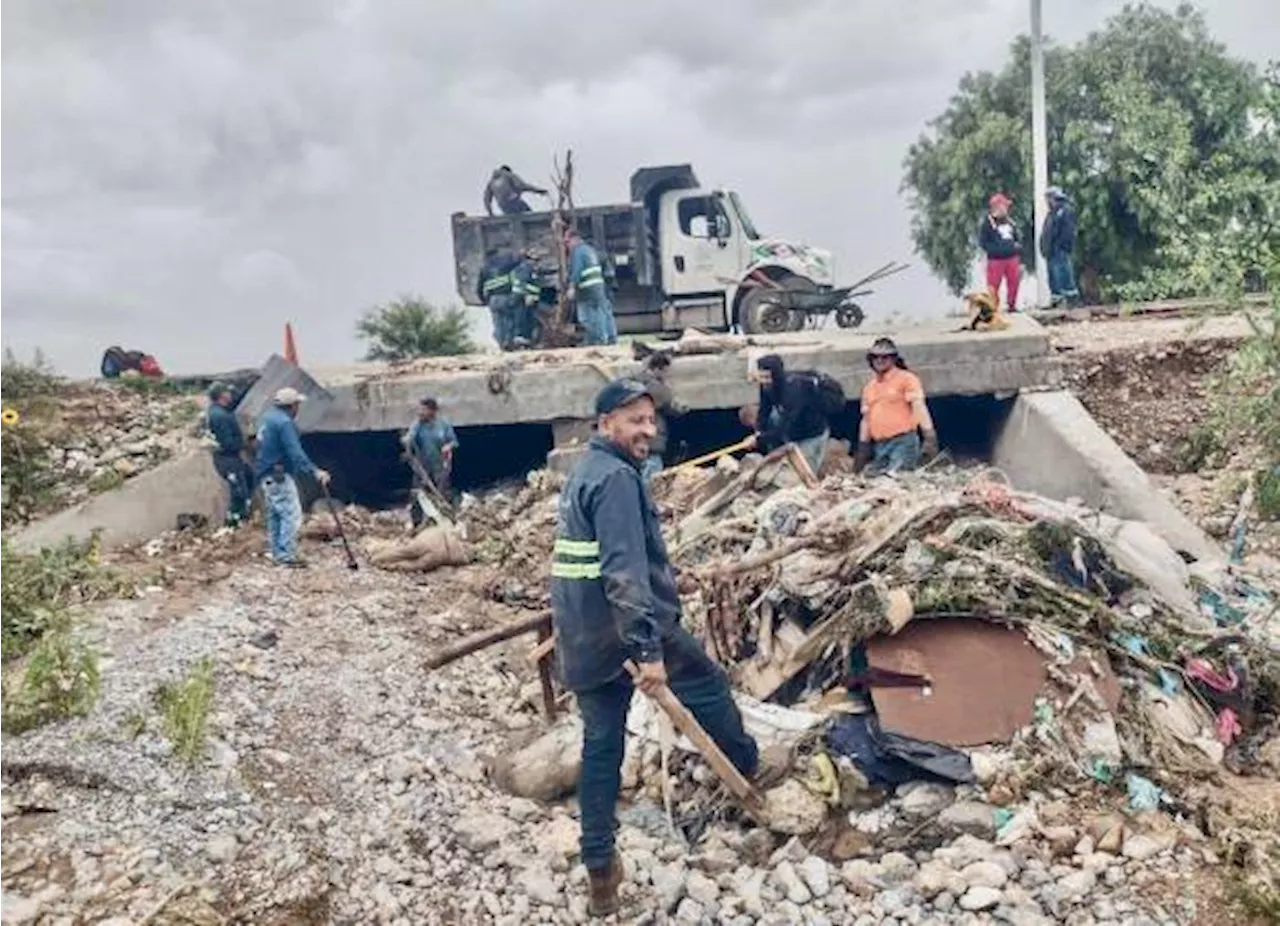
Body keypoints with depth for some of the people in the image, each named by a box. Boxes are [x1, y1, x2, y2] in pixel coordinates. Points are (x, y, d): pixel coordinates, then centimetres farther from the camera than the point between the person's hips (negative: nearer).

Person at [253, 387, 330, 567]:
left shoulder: (268, 418, 12)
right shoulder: (284, 422, -19)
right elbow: (295, 452, -27)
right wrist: (314, 471, -32)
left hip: (267, 475, 10)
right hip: (279, 476, -10)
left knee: (274, 515, 15)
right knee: (292, 515, -7)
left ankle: (276, 554, 21)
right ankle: (287, 556, -7)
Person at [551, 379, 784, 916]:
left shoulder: (584, 472, 14)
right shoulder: (616, 477, -17)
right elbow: (625, 572, -27)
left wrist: (666, 577, 37)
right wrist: (649, 650, -30)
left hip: (582, 639, 9)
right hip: (626, 629, -9)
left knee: (601, 746, 13)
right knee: (708, 685, 15)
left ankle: (599, 871, 20)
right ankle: (750, 768, 38)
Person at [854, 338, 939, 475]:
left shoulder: (906, 379, 1)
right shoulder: (869, 387, 19)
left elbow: (919, 407, -9)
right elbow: (866, 418, 22)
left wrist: (930, 437, -20)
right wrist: (862, 447, 17)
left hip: (903, 442, -6)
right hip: (879, 447, 6)